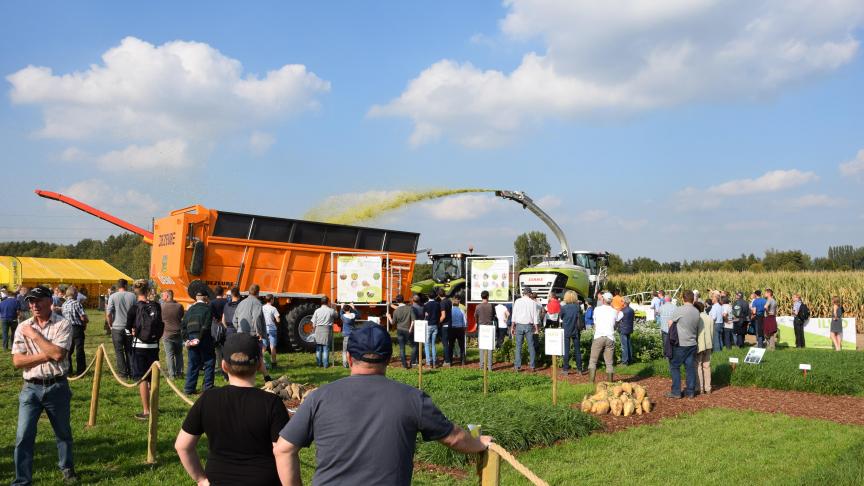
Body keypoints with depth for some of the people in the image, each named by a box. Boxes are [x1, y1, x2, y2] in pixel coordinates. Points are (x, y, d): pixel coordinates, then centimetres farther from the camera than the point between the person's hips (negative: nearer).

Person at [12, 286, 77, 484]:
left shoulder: (62, 325, -6)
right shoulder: (23, 327, 2)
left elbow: (58, 353, -20)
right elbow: (17, 361, -4)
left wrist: (35, 336, -14)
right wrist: (46, 356, -15)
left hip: (57, 387, -2)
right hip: (31, 388, 2)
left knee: (63, 432, 14)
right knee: (23, 435, -2)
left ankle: (67, 469, 33)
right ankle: (22, 480, 9)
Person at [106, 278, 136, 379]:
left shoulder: (113, 296, -7)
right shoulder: (132, 296, 0)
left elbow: (108, 314, -11)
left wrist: (111, 324, 4)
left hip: (117, 327, -2)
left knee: (119, 351, 5)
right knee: (129, 351, 12)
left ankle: (123, 373, 5)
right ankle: (132, 372, 13)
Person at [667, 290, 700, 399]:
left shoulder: (680, 310, -15)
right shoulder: (697, 312, 2)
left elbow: (670, 323, -6)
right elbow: (697, 328, 10)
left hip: (680, 344, -5)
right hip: (692, 344, 5)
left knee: (674, 367, 5)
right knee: (690, 367, 10)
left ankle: (676, 392, 6)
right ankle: (690, 392, 16)